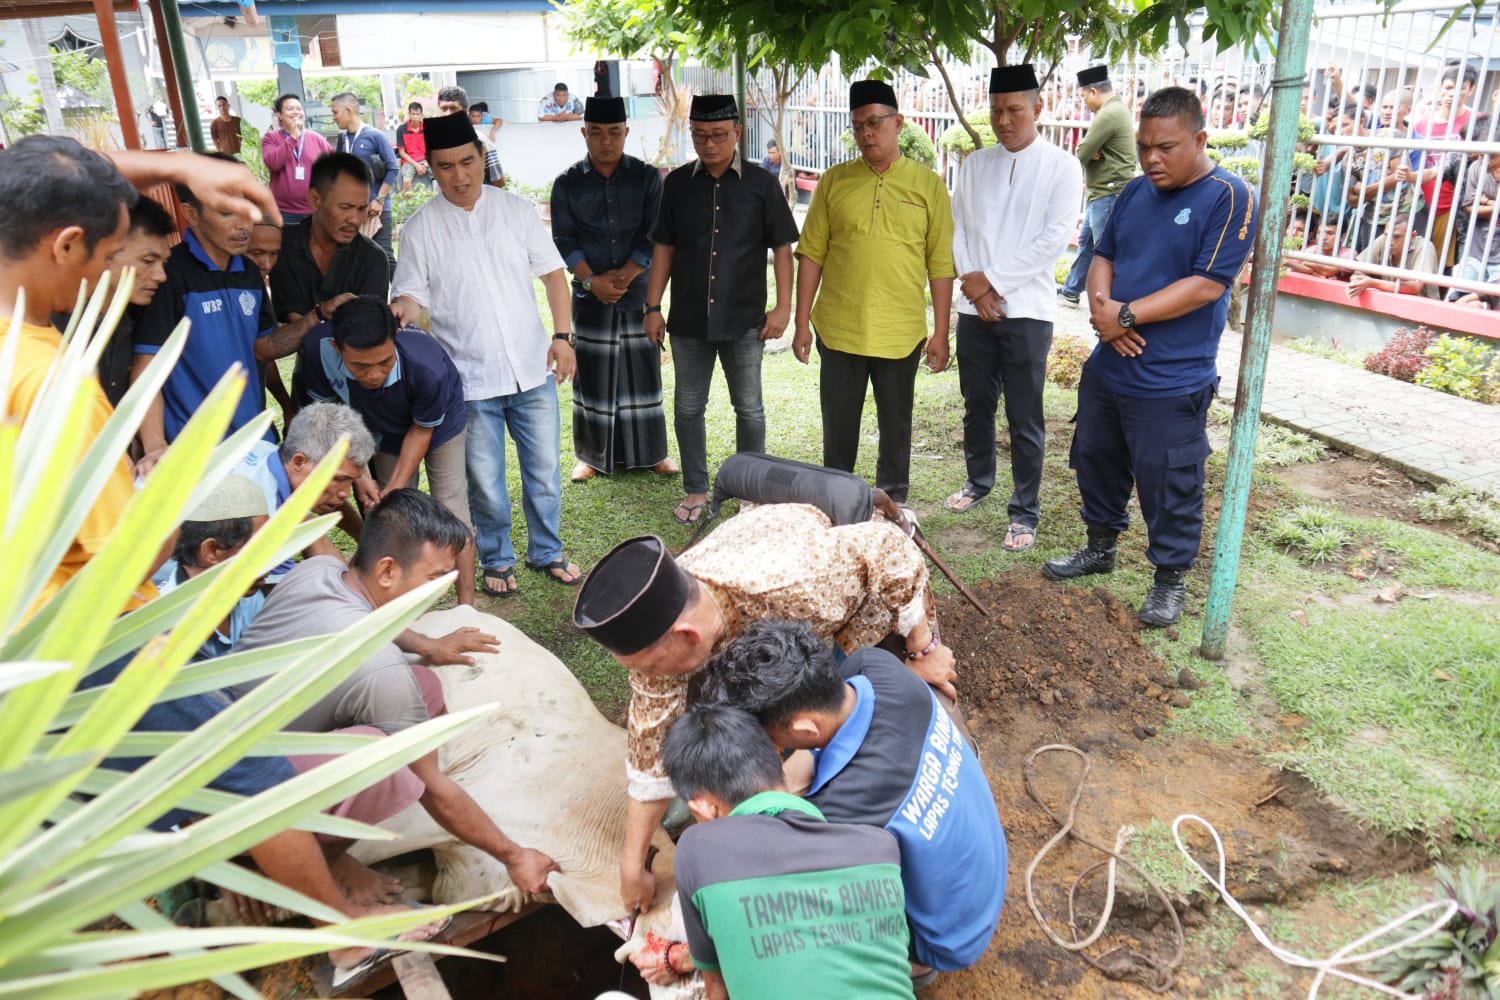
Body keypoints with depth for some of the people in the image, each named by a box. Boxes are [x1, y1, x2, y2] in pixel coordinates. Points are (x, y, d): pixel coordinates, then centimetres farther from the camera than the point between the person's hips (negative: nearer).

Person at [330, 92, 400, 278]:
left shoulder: (375, 136, -5)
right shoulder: (342, 138, 10)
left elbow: (393, 169, -8)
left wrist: (379, 200, -13)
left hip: (376, 209, -6)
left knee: (384, 255, -8)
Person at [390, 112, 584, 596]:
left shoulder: (517, 210, 3)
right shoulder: (420, 228, -1)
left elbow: (552, 273, 6)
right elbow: (411, 292, -2)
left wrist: (562, 335, -3)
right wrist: (402, 309, -27)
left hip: (532, 371, 2)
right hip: (469, 379, -1)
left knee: (544, 470, 12)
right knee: (485, 481, 8)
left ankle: (547, 551, 32)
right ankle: (497, 560, 29)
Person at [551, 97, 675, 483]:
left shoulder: (647, 177, 1)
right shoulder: (567, 183, 2)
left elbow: (654, 237, -4)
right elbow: (564, 240, -2)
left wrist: (625, 275, -14)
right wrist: (592, 280, -15)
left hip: (639, 292, 0)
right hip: (590, 296, 0)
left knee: (643, 374, 7)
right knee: (592, 375, 6)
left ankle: (653, 452, 20)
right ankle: (591, 455, 19)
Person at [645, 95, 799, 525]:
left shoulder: (761, 183, -2)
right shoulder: (678, 183, 4)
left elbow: (781, 247, 0)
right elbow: (664, 247, 7)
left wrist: (784, 305, -7)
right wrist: (653, 307, 4)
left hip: (744, 320, -2)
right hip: (688, 319, 2)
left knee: (749, 408, 8)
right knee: (688, 407, 9)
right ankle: (696, 490, 23)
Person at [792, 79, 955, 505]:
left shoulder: (928, 183, 2)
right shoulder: (834, 180, 4)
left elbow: (941, 264, 2)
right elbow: (811, 254, 4)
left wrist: (941, 333, -1)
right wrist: (802, 323, 0)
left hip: (901, 333, -1)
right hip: (838, 329, 1)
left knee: (896, 427, 11)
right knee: (839, 427, 10)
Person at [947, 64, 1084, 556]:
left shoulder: (1061, 167, -3)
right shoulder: (974, 164, 9)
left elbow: (1055, 238, -11)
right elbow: (958, 229, 7)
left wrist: (994, 280, -13)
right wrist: (973, 283, -8)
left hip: (1027, 311, -4)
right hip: (975, 308, 4)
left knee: (1025, 419, 2)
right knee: (977, 405, 16)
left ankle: (1025, 512, 13)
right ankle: (979, 480, 37)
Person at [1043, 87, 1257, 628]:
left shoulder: (1229, 198, -13)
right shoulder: (1135, 192, 8)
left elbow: (1207, 285, -20)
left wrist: (1127, 316, -19)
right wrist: (1101, 306, -11)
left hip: (1171, 382, -7)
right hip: (1107, 366, 7)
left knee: (1169, 485, 3)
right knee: (1096, 461, 19)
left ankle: (1171, 578, 23)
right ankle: (1100, 547, 40)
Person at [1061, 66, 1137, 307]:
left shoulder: (1109, 114, -19)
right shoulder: (1116, 108, 15)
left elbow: (1081, 155, -18)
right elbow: (1087, 151, 12)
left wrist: (1087, 153, 2)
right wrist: (1091, 152, -9)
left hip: (1109, 195, -11)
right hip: (1101, 192, 11)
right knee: (1086, 241, 19)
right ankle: (1070, 291, 31)